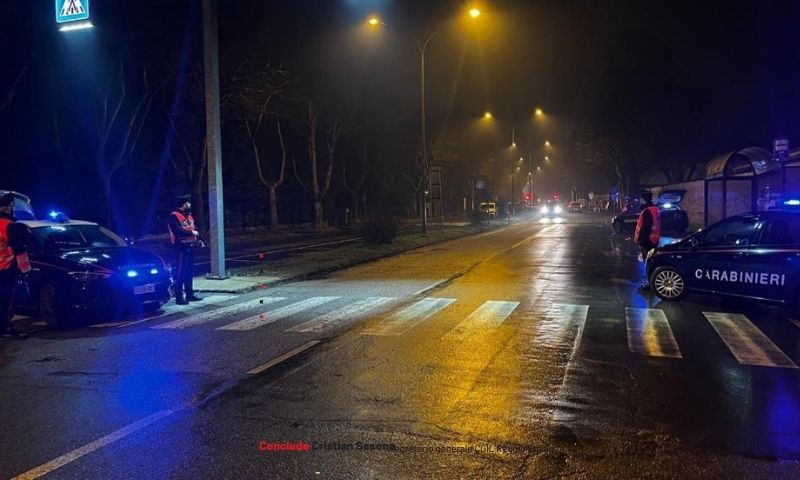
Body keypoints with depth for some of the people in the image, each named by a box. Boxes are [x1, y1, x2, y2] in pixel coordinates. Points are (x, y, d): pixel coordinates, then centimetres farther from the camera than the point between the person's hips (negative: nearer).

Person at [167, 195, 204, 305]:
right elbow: (178, 231, -23)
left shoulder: (189, 215, 17)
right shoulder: (174, 216, -11)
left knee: (189, 272, 14)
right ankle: (179, 297, -2)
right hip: (181, 248, -9)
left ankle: (190, 294, 22)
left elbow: (194, 229, 19)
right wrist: (191, 232, -17)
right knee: (180, 273, -6)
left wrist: (199, 240, 6)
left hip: (190, 247, 9)